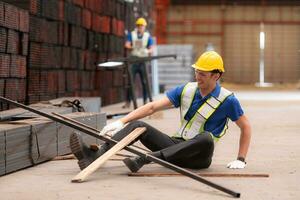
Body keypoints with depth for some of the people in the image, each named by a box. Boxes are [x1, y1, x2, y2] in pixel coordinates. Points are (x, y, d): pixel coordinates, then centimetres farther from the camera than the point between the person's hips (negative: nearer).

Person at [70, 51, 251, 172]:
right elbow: (152, 107, -1)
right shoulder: (186, 90, 5)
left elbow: (246, 127, 1)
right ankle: (95, 156, -36)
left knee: (206, 138, -40)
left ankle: (144, 159, -46)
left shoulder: (228, 100, -7)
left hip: (199, 157, -5)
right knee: (138, 126, -13)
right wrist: (121, 122, -11)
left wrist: (241, 160, -7)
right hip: (176, 145, 5)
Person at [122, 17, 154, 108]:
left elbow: (151, 48, -1)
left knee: (145, 82, -1)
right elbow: (127, 45, -3)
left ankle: (145, 101, 6)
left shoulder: (148, 36, 6)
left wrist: (147, 51, -24)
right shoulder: (131, 34, 8)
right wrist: (131, 47, -26)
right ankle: (128, 102, -2)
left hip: (143, 61, 0)